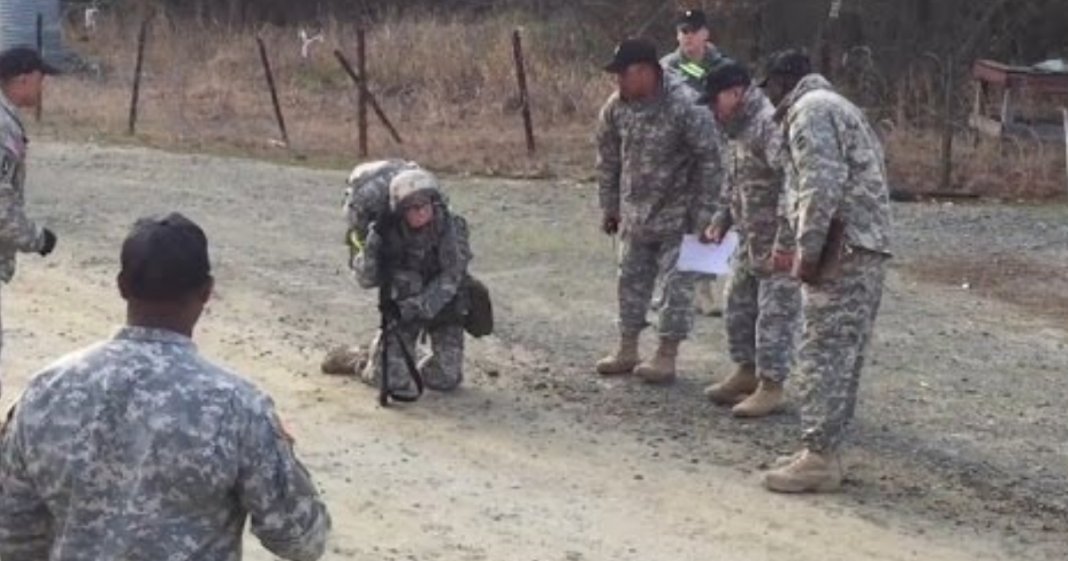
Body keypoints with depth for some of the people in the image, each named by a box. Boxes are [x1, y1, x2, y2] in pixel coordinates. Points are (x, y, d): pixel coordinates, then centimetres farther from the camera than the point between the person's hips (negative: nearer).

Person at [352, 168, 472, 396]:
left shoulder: (451, 227, -20)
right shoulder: (389, 232, -18)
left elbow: (449, 278, -22)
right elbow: (367, 279, -17)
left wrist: (418, 307, -30)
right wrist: (373, 244, -33)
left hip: (443, 306, 1)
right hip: (402, 306, -1)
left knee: (445, 379, -3)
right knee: (393, 379, -11)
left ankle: (424, 371, 33)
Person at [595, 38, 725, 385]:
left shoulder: (685, 107, -22)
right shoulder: (616, 107, -4)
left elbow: (710, 160, -17)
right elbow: (608, 159, 10)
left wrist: (704, 213, -15)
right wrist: (609, 206, 11)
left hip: (678, 213, -6)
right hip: (635, 213, 6)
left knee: (677, 284, -1)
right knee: (632, 279, 12)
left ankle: (667, 356, 7)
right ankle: (628, 350, 24)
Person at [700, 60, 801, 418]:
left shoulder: (771, 124, -22)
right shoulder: (742, 126, 12)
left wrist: (785, 242, -28)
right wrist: (721, 221, 15)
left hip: (779, 241, -10)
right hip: (752, 238, 10)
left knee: (775, 311, -4)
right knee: (739, 303, 17)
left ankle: (771, 386, 4)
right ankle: (747, 372, 30)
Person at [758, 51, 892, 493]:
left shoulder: (810, 109, -6)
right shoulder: (837, 106, 25)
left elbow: (823, 184, -20)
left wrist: (808, 251, -18)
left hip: (842, 249, -10)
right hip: (868, 248, 10)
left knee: (824, 354, -8)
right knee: (842, 354, 12)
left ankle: (819, 459, -6)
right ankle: (823, 451, 17)